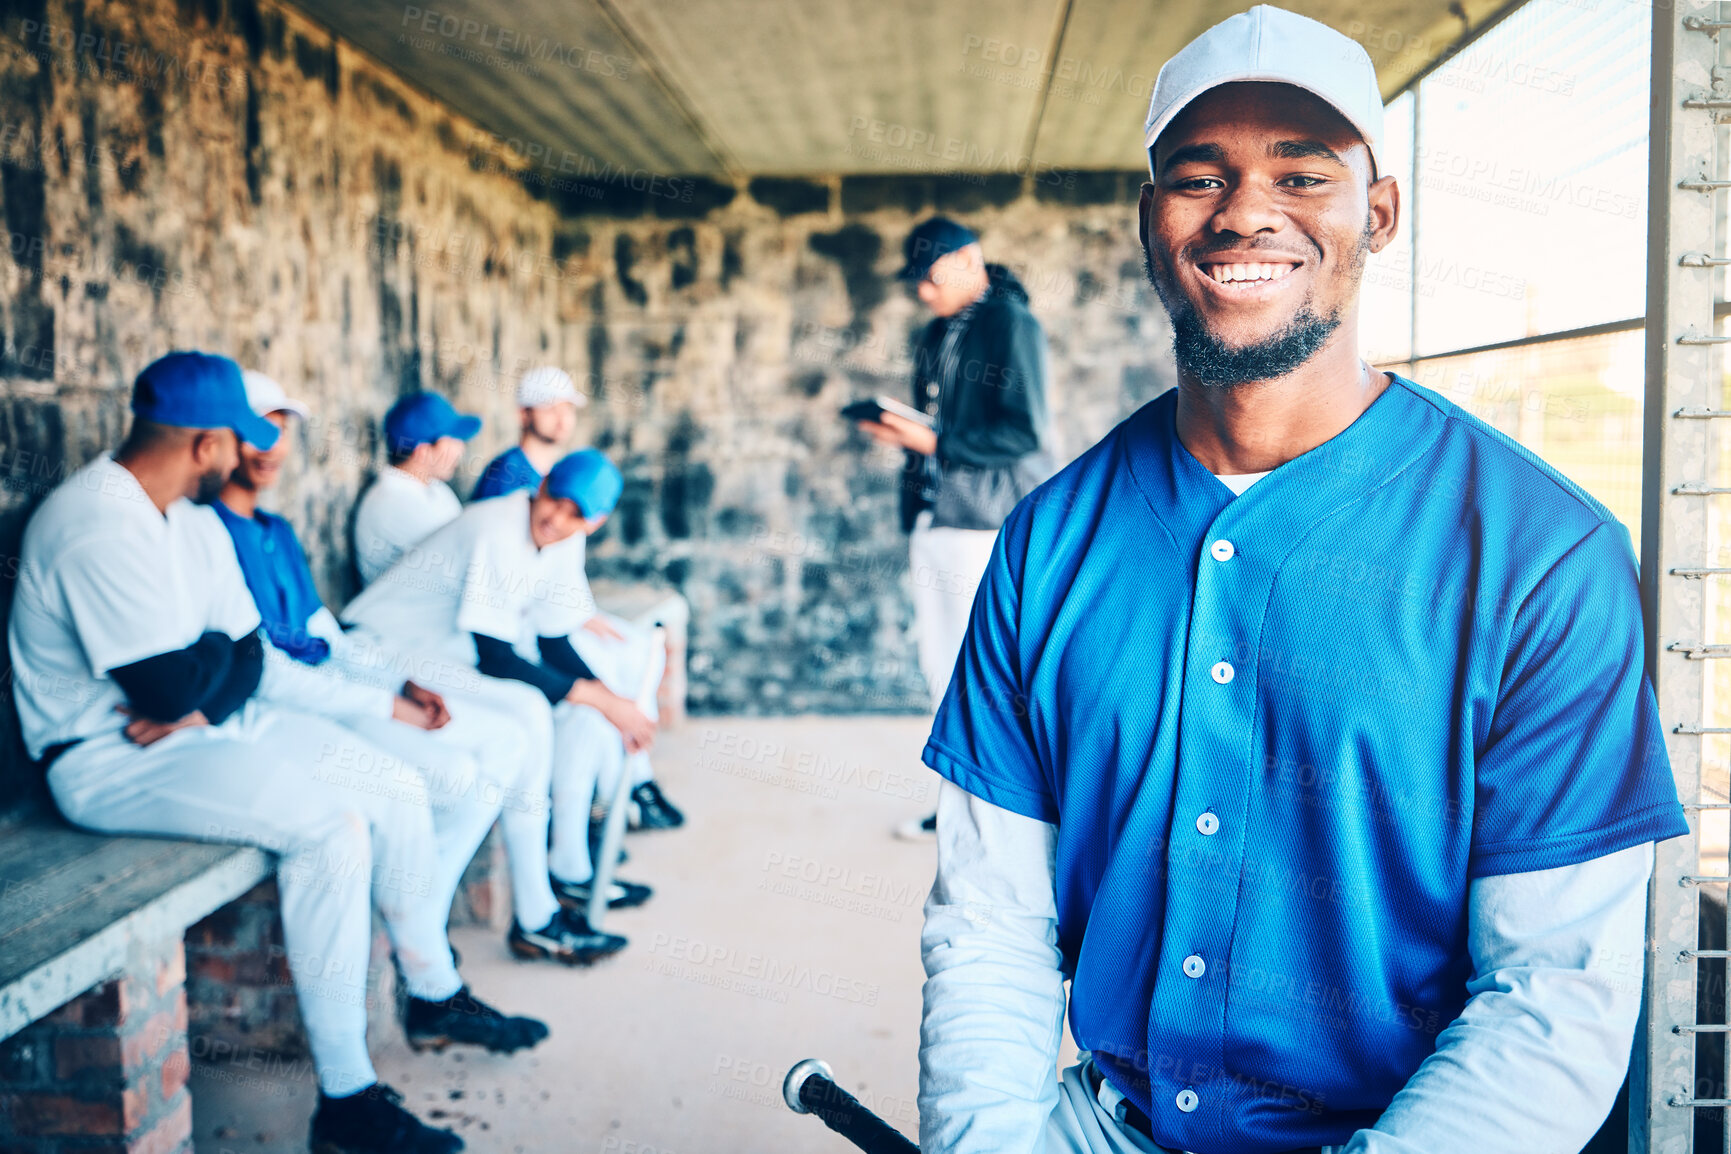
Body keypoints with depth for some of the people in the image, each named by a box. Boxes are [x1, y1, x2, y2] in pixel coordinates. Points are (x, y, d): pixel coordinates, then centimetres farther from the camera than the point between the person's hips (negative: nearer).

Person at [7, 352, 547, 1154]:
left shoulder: (192, 517, 9)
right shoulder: (101, 528, -23)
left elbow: (246, 653, 5)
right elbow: (171, 685, -28)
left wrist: (203, 704, -16)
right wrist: (219, 654, -6)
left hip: (208, 721, 10)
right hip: (113, 759, -10)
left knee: (396, 786, 4)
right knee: (328, 826, -27)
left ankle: (434, 997, 21)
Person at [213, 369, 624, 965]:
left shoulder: (279, 532, 19)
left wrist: (406, 681, 2)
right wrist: (383, 703, -15)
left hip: (335, 688, 10)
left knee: (513, 729, 1)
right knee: (460, 775, -25)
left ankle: (533, 919, 10)